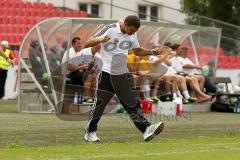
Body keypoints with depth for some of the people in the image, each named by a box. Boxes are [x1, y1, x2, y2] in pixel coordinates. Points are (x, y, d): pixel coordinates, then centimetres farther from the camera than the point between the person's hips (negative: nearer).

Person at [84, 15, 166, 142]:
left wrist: (151, 52, 3)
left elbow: (137, 51, 21)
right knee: (100, 103, 0)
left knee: (133, 102, -3)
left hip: (123, 74, 5)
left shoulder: (132, 35, 5)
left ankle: (146, 129, -10)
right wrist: (100, 40, -37)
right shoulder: (110, 29, -14)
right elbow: (87, 43, -16)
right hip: (106, 73, -5)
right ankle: (90, 132, 15)